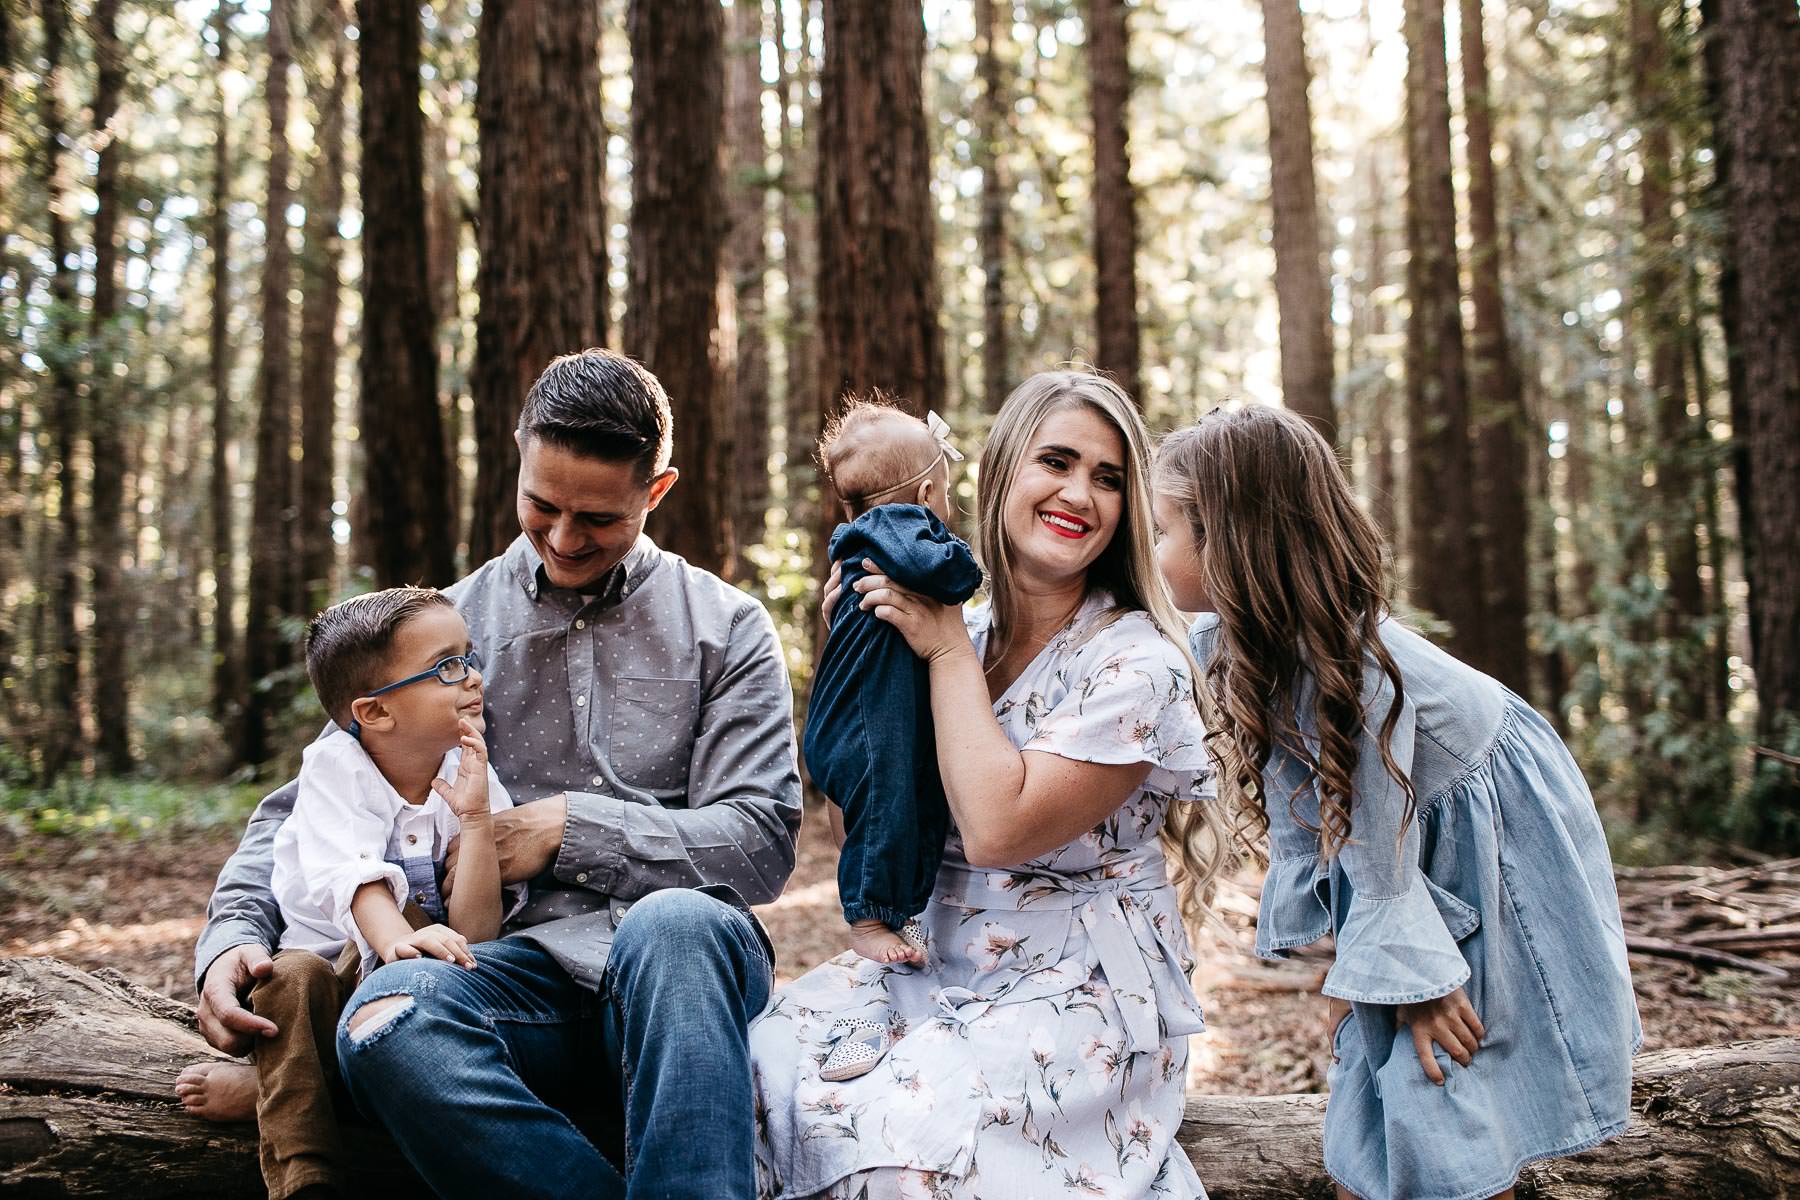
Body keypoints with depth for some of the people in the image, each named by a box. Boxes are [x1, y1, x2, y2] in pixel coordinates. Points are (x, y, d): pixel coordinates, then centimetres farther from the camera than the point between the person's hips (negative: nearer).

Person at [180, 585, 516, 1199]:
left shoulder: (471, 779, -5)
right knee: (294, 976, -35)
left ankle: (267, 1083, -23)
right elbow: (349, 876, -29)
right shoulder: (335, 764, -10)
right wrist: (396, 939, -50)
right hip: (329, 969, -2)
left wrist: (475, 819, -26)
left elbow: (472, 935, -15)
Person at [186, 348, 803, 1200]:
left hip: (684, 967, -1)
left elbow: (760, 844, 2)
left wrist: (571, 829, -7)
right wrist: (230, 935, -3)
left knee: (675, 923, -39)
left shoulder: (726, 629, 12)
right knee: (383, 1021, -34)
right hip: (525, 964, 2)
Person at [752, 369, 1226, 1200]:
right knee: (765, 1065, -18)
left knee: (898, 1130, -28)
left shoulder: (1135, 664, -12)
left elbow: (996, 827, -22)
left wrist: (948, 651, -14)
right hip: (946, 977, 6)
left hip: (1084, 998, -5)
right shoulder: (968, 630, 6)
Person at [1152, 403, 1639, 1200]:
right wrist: (1351, 950, 2)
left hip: (1487, 834, -7)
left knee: (1439, 1074, -3)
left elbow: (1379, 850, -26)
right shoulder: (1229, 645, -14)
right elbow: (1291, 798, -3)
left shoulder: (1350, 670, -37)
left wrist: (1413, 977, -15)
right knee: (1371, 1048, 12)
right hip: (1416, 829, 7)